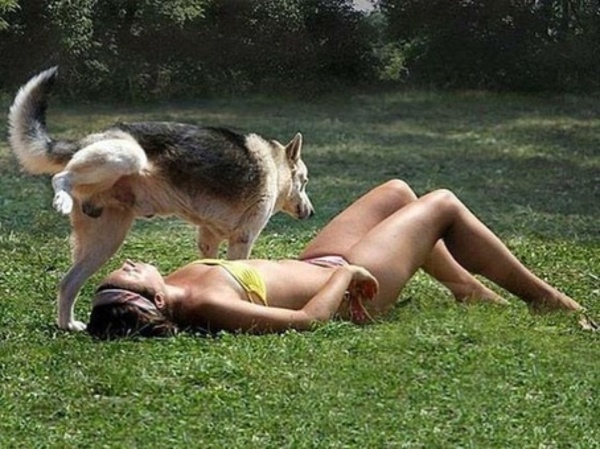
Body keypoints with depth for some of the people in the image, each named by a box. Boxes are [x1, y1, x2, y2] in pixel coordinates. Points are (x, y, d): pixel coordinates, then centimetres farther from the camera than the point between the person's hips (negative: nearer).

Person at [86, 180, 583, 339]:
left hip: (312, 267, 9)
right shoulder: (203, 305, -41)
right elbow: (306, 318, -38)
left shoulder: (173, 289, -17)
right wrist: (347, 272, -24)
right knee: (443, 205, 8)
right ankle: (546, 299, 28)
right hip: (346, 290, -9)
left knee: (397, 191, 25)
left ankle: (479, 293, 43)